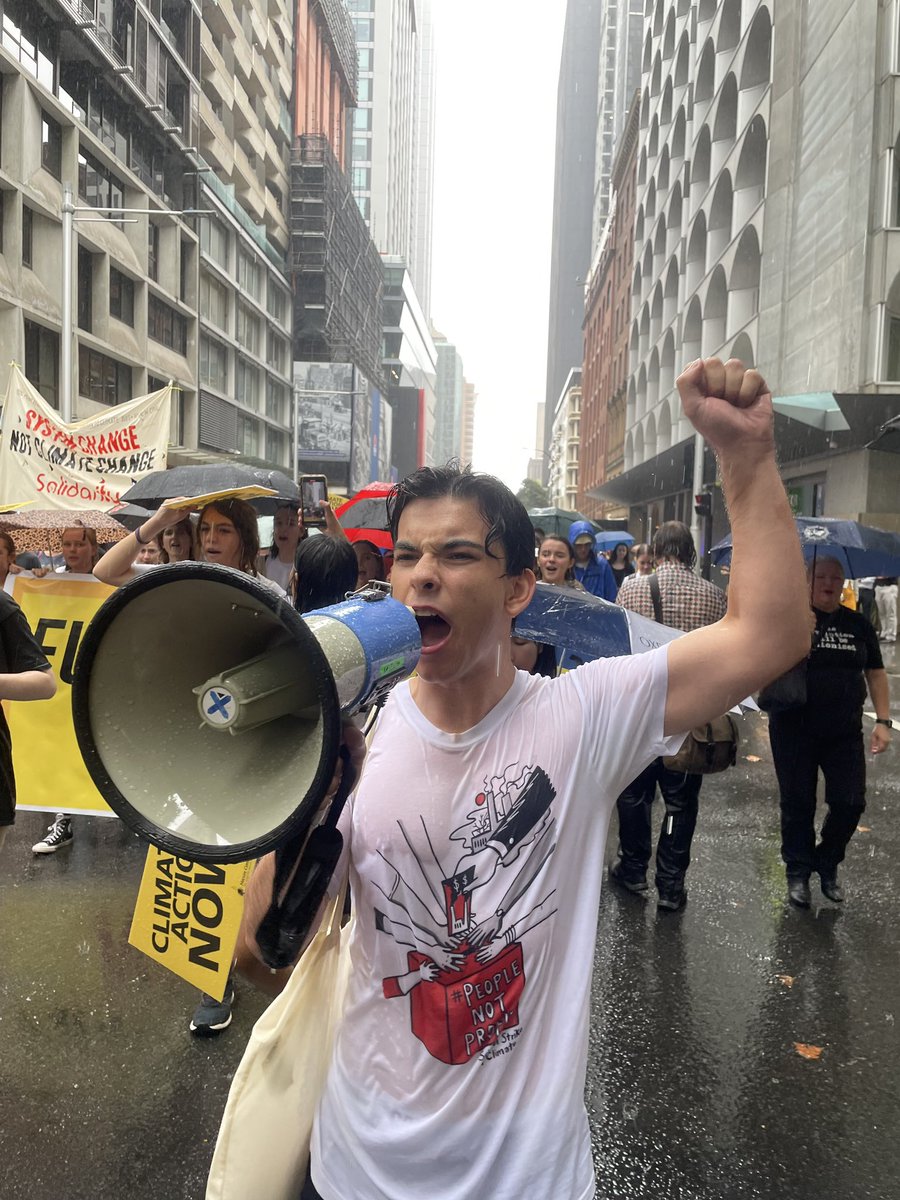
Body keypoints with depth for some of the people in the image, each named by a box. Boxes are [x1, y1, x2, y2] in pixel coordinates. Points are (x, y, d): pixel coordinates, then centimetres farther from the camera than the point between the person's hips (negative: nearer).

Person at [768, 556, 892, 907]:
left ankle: (828, 864, 27)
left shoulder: (857, 624, 7)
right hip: (795, 729, -3)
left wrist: (883, 721, 5)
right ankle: (798, 872, 24)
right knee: (798, 803, 6)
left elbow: (875, 673, 13)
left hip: (844, 731, 3)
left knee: (850, 802, 2)